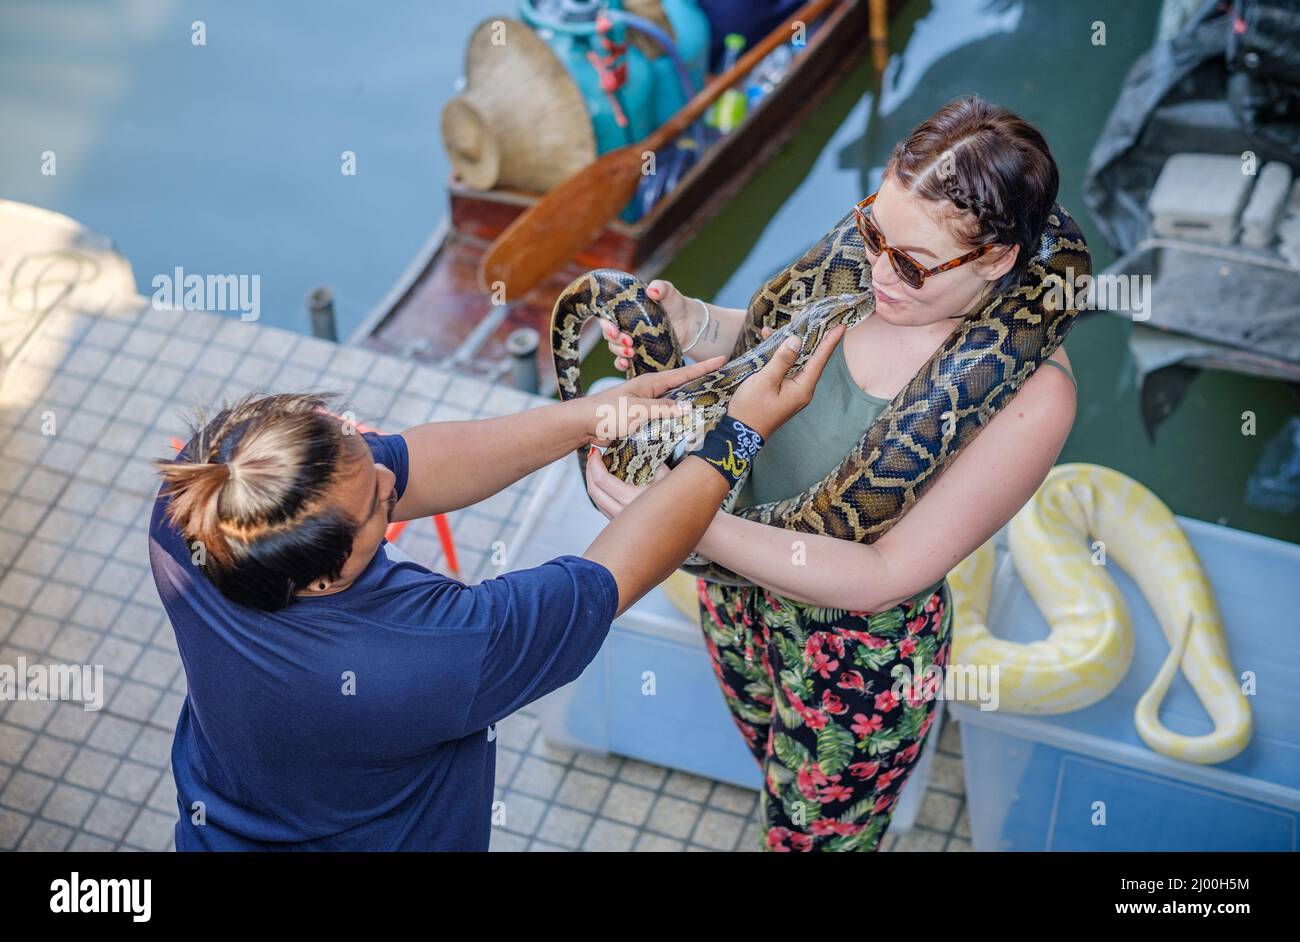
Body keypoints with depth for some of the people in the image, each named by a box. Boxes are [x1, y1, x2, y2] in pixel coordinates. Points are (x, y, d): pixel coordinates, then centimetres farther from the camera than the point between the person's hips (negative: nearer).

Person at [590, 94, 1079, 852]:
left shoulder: (1031, 396, -34)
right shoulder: (872, 267, -18)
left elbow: (886, 575, -33)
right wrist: (692, 323, -20)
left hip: (860, 647, -5)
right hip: (744, 573, 5)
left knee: (815, 834, 22)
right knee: (773, 758, 33)